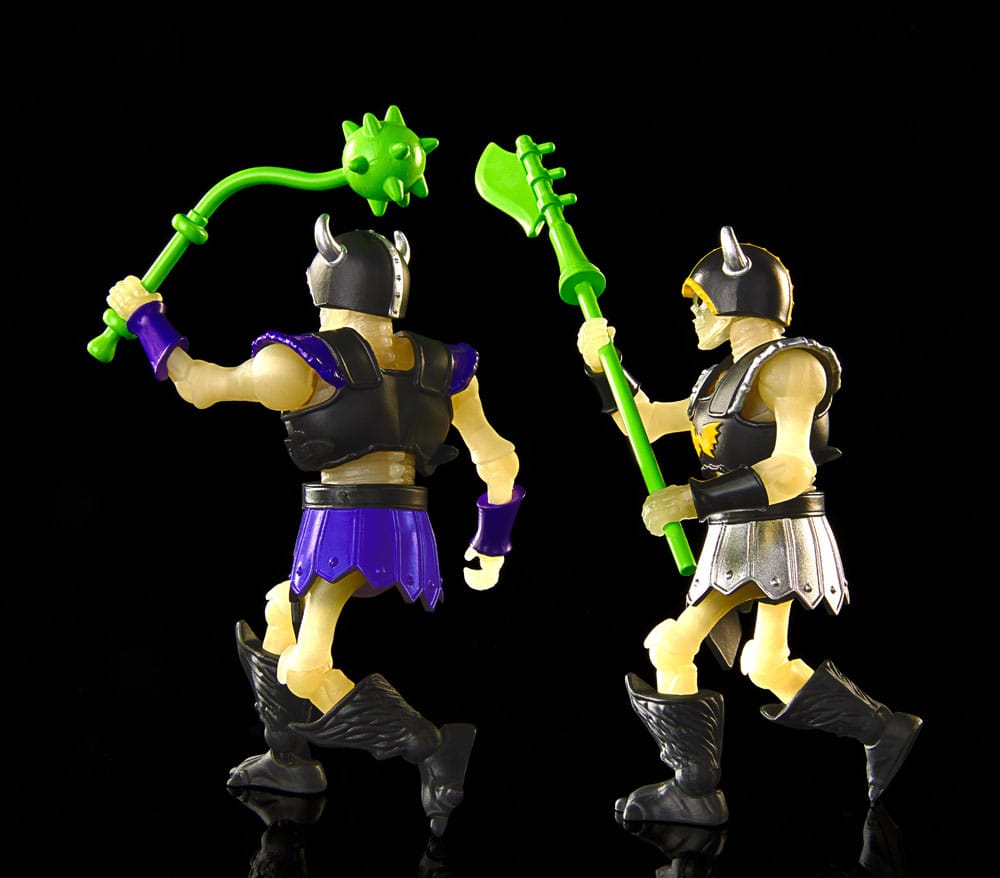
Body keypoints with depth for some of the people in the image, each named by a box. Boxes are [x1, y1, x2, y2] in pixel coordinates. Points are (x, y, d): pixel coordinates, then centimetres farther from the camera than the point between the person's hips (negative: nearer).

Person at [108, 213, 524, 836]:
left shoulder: (308, 363, -6)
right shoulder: (438, 366, 9)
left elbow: (198, 385, 3)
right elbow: (499, 462, 14)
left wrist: (144, 316, 17)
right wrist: (492, 549, 26)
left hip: (346, 532, -7)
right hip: (413, 539, 7)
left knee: (307, 676, -12)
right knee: (279, 613, 26)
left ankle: (433, 748, -28)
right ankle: (290, 760, 31)